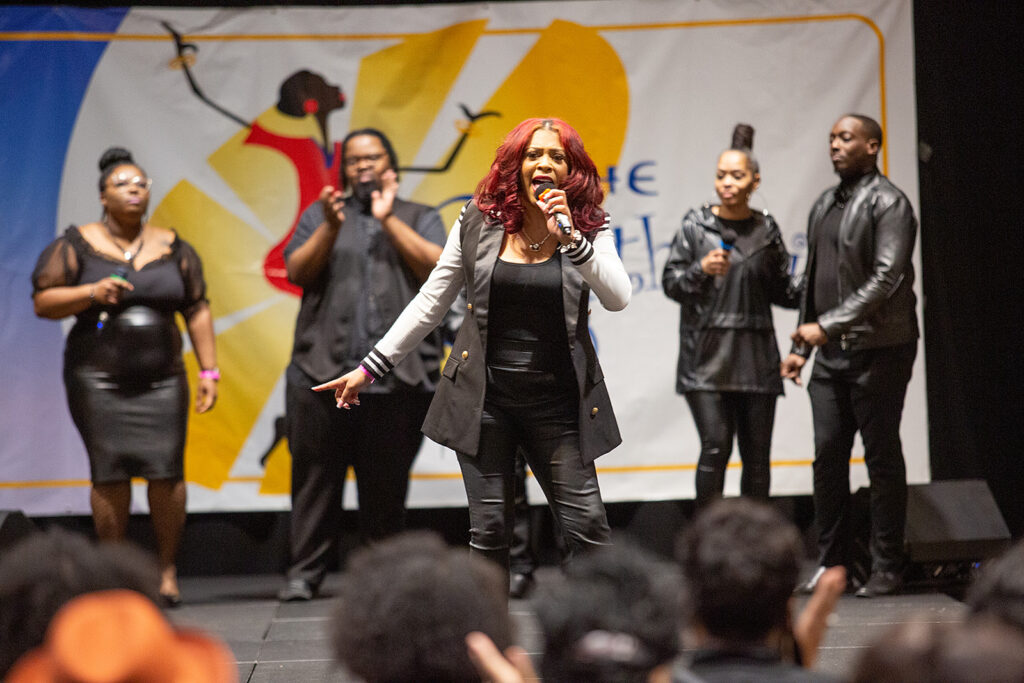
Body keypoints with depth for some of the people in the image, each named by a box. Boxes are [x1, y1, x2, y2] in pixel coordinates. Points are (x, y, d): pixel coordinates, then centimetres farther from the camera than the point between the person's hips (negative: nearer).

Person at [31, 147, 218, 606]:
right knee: (109, 474, -5)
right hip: (97, 380, -2)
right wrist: (91, 292, -16)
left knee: (167, 470, -8)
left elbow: (197, 310, 12)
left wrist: (209, 370, 7)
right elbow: (43, 302, -1)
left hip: (161, 379, 2)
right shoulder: (77, 246, 3)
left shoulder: (173, 248, 11)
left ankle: (167, 569, 3)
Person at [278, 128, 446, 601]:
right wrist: (330, 228, -10)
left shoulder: (420, 218, 15)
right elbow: (297, 271, 5)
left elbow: (436, 267, -3)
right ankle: (303, 573, 1)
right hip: (324, 368, 1)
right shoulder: (321, 214, 19)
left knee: (387, 484, 1)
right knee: (316, 477, -3)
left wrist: (388, 220, -7)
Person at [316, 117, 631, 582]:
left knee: (587, 527, -5)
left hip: (557, 401, 0)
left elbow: (617, 298, -15)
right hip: (486, 397, 1)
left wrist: (569, 237, -23)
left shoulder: (588, 228, 1)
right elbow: (432, 301, 9)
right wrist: (371, 368, 8)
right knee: (490, 528, 0)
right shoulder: (479, 222, 2)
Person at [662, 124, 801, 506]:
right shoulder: (696, 225, 2)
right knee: (716, 446, -12)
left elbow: (780, 290, 15)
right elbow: (670, 283, 3)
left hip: (755, 356, 3)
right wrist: (701, 270, -14)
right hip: (707, 356, -3)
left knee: (757, 453, 3)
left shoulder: (765, 230, 9)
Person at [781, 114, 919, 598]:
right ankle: (831, 562, 12)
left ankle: (887, 567, 5)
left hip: (877, 351, -7)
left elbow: (887, 277, -17)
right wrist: (800, 346, 15)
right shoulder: (824, 206, 17)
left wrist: (827, 325, -19)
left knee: (882, 458, -1)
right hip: (831, 355, 7)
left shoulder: (888, 203, -8)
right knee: (828, 457, 5)